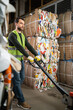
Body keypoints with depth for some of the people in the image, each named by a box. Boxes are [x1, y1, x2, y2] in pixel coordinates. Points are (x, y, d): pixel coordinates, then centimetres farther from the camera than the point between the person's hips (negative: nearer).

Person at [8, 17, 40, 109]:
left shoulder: (23, 36, 13)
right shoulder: (12, 35, -12)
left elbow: (29, 46, 4)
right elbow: (19, 46, -24)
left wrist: (36, 55, -7)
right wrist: (28, 56, -30)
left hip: (21, 60, 8)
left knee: (21, 78, 12)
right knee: (17, 80, -3)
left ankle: (13, 93, 32)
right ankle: (21, 101, 4)